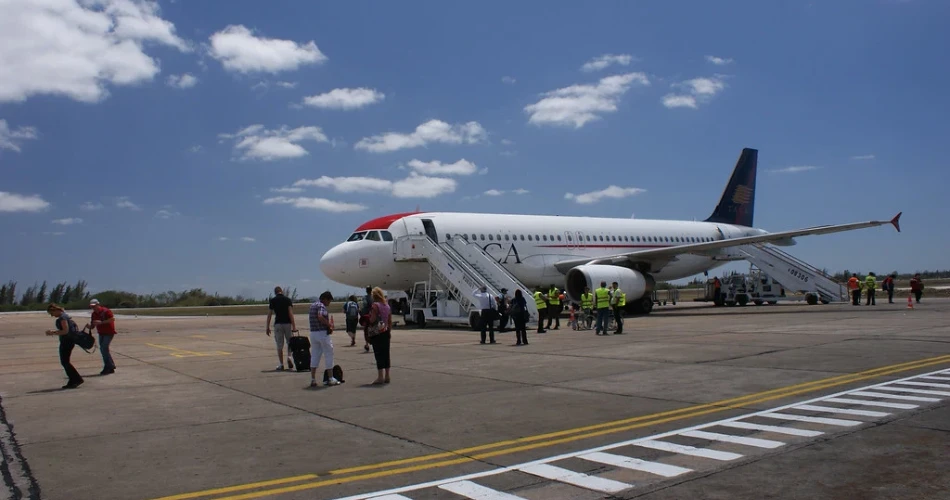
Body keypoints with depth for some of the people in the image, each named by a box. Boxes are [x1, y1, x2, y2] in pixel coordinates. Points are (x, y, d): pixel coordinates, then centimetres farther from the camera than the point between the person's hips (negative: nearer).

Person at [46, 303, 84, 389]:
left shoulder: (62, 317, -15)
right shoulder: (63, 316, 16)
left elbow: (65, 331, -22)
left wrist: (53, 333, -15)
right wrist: (53, 331, 14)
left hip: (67, 341, -10)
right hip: (66, 341, 10)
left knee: (65, 362, -7)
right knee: (64, 362, 11)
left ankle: (78, 379, -6)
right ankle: (72, 381, 13)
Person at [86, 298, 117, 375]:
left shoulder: (105, 311, -14)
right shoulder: (93, 314, 7)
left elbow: (113, 319, -24)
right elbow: (92, 326, 9)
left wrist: (101, 322, -28)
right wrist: (89, 326, -14)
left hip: (109, 332, -8)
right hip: (101, 333, 8)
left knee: (104, 348, -17)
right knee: (103, 349, 7)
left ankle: (108, 367, -9)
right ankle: (110, 368, 15)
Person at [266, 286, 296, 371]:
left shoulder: (273, 300, 4)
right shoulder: (287, 299, 0)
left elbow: (269, 315, 2)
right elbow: (290, 313, -8)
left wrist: (268, 327, 8)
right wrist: (294, 326, -10)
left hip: (278, 324, 0)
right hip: (287, 323, 0)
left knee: (279, 345, 5)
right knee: (290, 342, 15)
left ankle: (281, 365, 6)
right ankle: (289, 357, -9)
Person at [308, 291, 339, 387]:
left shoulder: (312, 305, 16)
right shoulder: (321, 306, -13)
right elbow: (320, 317, -30)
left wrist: (327, 325, 10)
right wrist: (329, 325, -16)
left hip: (313, 333, 8)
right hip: (322, 333, -8)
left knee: (314, 356, 11)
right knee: (329, 355, 3)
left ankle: (313, 380, 9)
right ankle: (330, 379, 8)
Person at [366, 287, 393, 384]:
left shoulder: (375, 305, -11)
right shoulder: (387, 305, 11)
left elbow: (372, 320, -17)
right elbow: (390, 321, 13)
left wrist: (366, 320, 3)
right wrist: (389, 332, 19)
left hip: (377, 333, -7)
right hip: (386, 332, 7)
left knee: (379, 355, -4)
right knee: (386, 354, 10)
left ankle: (380, 377, -4)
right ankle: (387, 376, 14)